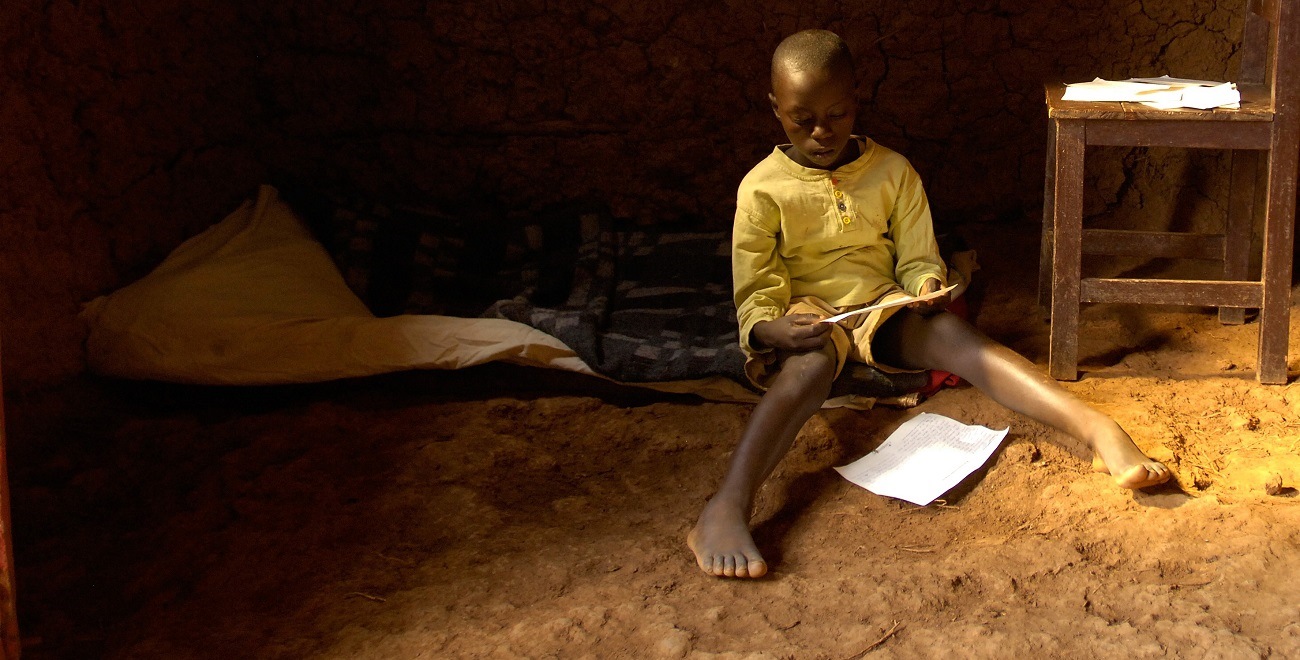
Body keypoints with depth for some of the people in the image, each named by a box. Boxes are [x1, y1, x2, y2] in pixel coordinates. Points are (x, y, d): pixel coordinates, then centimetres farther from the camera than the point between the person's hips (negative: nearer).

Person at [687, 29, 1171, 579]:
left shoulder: (892, 172, 7)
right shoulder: (762, 189, -2)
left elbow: (918, 257, 10)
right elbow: (756, 294, -4)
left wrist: (926, 287, -15)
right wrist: (769, 330, -27)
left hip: (882, 306, 3)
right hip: (804, 317, -3)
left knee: (952, 333, -30)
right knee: (812, 364, -39)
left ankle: (1095, 428, -52)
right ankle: (727, 509, -64)